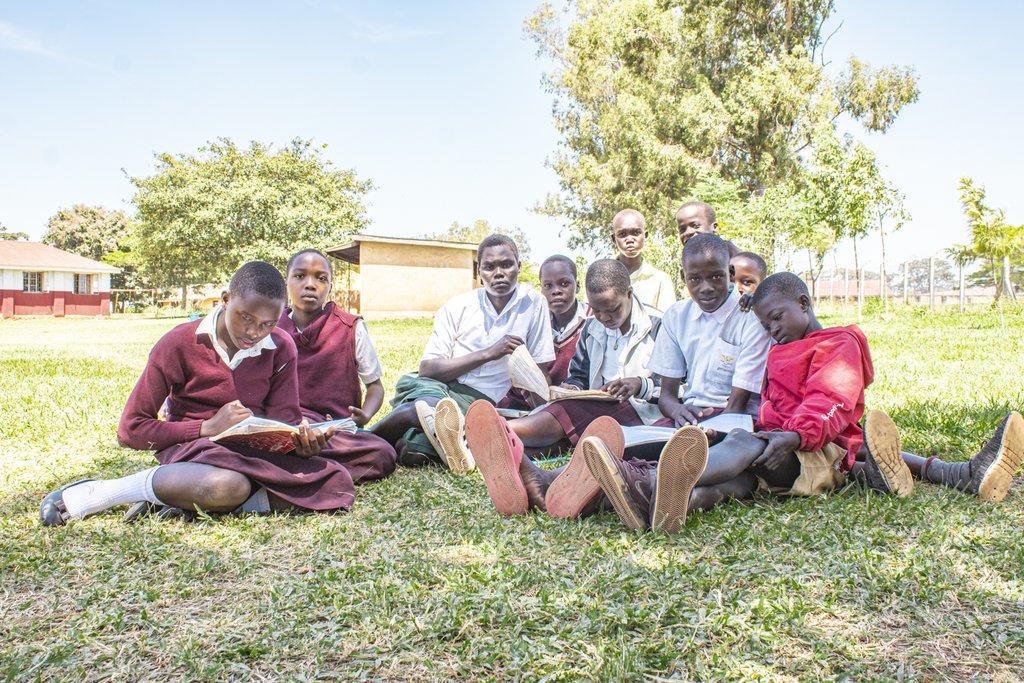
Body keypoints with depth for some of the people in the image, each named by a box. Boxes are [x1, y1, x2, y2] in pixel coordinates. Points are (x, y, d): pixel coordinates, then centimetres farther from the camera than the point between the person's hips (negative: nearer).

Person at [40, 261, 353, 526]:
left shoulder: (281, 348, 1)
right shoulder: (178, 344, -7)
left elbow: (284, 421, -1)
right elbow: (131, 430, -5)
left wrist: (304, 441, -25)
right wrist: (208, 427, -17)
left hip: (254, 451, 4)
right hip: (191, 447, -4)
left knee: (333, 485, -24)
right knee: (228, 486, -41)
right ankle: (97, 493, -17)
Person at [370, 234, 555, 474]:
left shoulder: (534, 303, 1)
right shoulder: (457, 307, 1)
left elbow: (540, 369, 3)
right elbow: (427, 368, -6)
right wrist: (487, 353, -14)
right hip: (432, 386, 1)